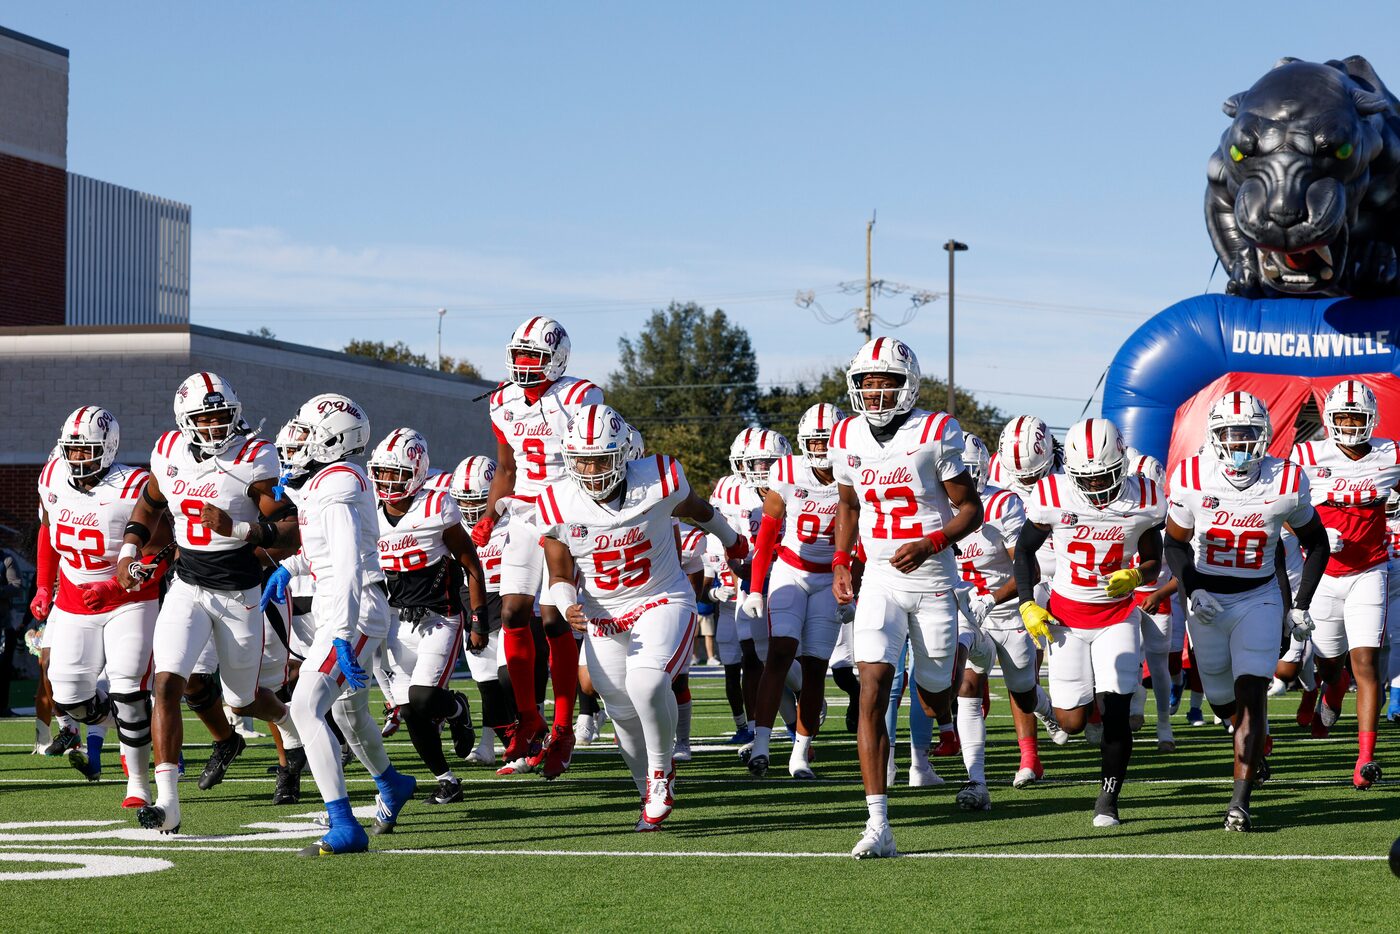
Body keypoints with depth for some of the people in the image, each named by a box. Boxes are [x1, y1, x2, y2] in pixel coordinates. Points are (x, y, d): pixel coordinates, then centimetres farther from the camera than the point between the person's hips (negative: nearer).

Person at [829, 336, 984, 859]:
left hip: (933, 581, -2)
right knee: (872, 695, -15)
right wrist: (840, 563, 9)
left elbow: (971, 509, -5)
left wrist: (929, 545, -20)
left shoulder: (935, 433, -10)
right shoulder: (847, 438, 3)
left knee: (934, 700, 8)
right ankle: (878, 825, -18)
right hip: (879, 581, 2)